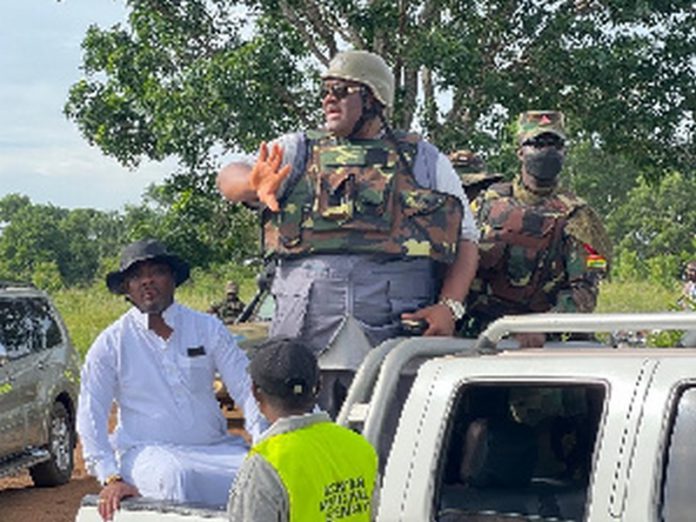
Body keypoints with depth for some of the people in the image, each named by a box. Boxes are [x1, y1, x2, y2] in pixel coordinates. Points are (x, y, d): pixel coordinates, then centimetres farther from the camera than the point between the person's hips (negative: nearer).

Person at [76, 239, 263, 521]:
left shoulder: (208, 328, 8)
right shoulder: (111, 344, 3)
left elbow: (247, 389, 4)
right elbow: (91, 416, 0)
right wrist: (111, 478, -12)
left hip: (213, 448, 3)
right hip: (149, 452, -2)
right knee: (175, 477, -37)